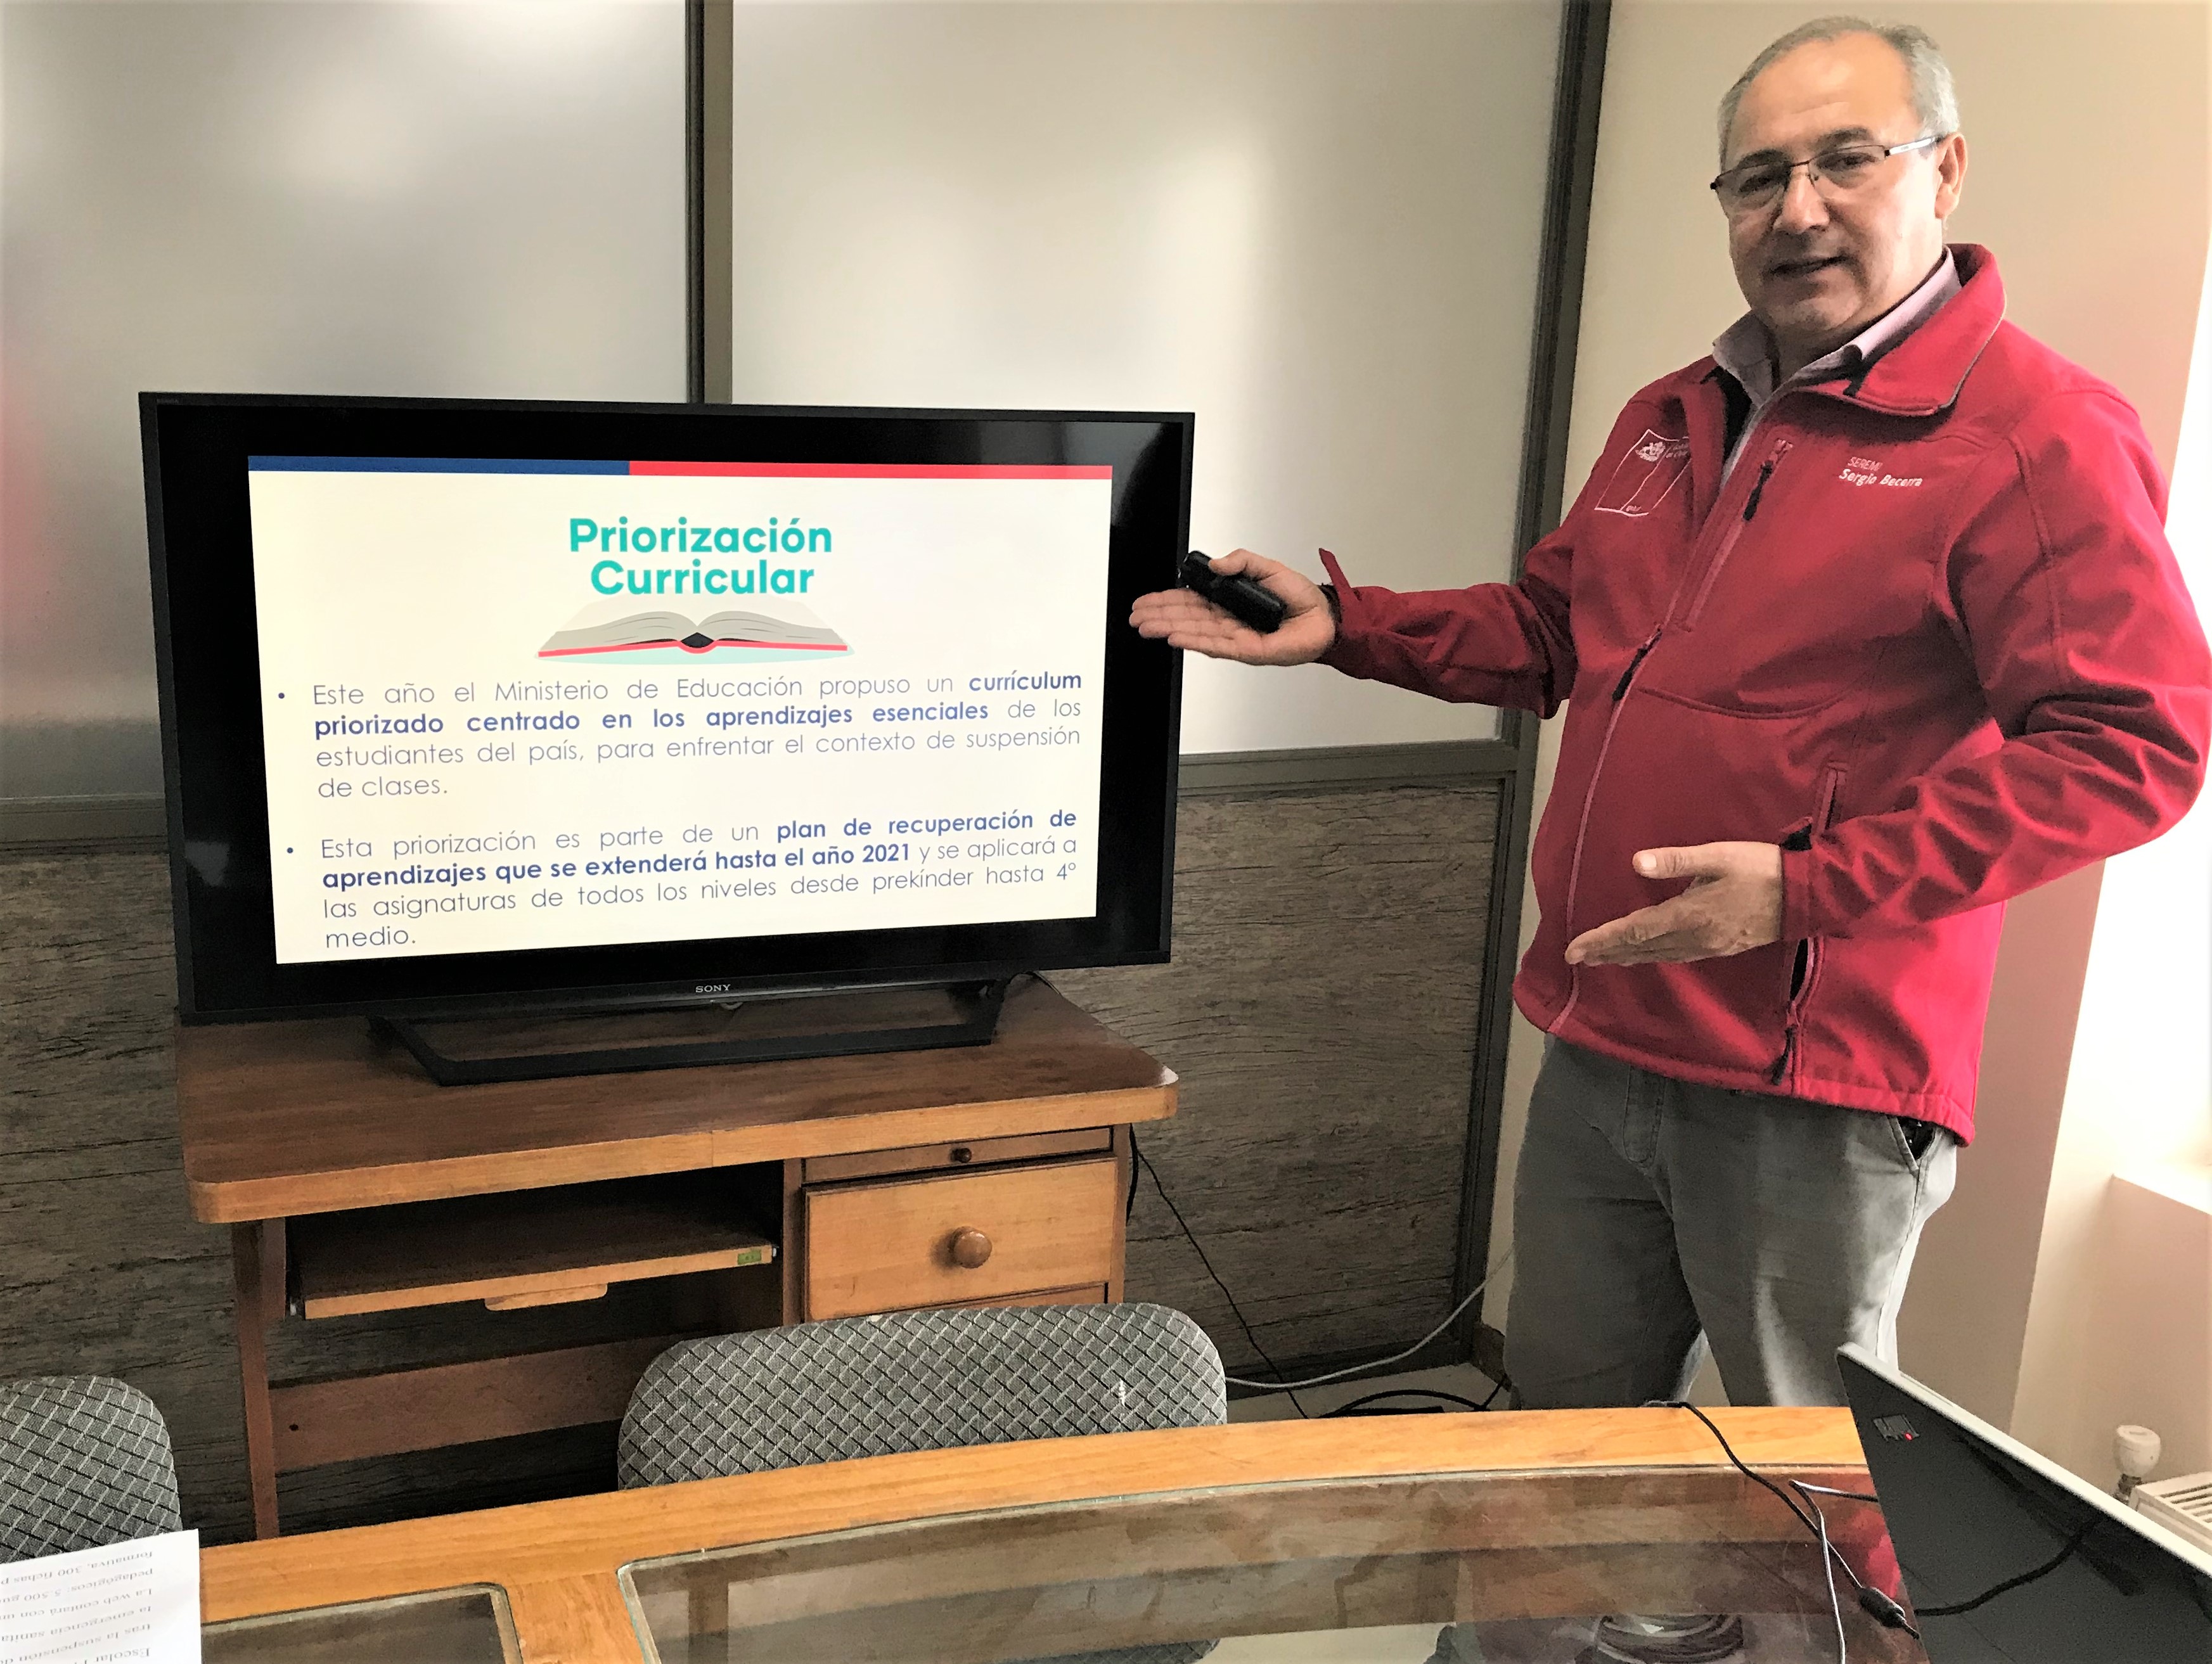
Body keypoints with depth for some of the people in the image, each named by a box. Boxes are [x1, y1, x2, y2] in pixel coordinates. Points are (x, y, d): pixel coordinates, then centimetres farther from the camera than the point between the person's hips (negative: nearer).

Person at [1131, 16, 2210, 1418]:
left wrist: (1810, 890, -24)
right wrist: (1343, 625, 9)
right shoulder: (1670, 421, 13)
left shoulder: (2043, 436, -12)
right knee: (1563, 1439, 21)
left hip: (1815, 1088, -7)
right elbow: (1549, 628, 23)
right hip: (1601, 1045, 7)